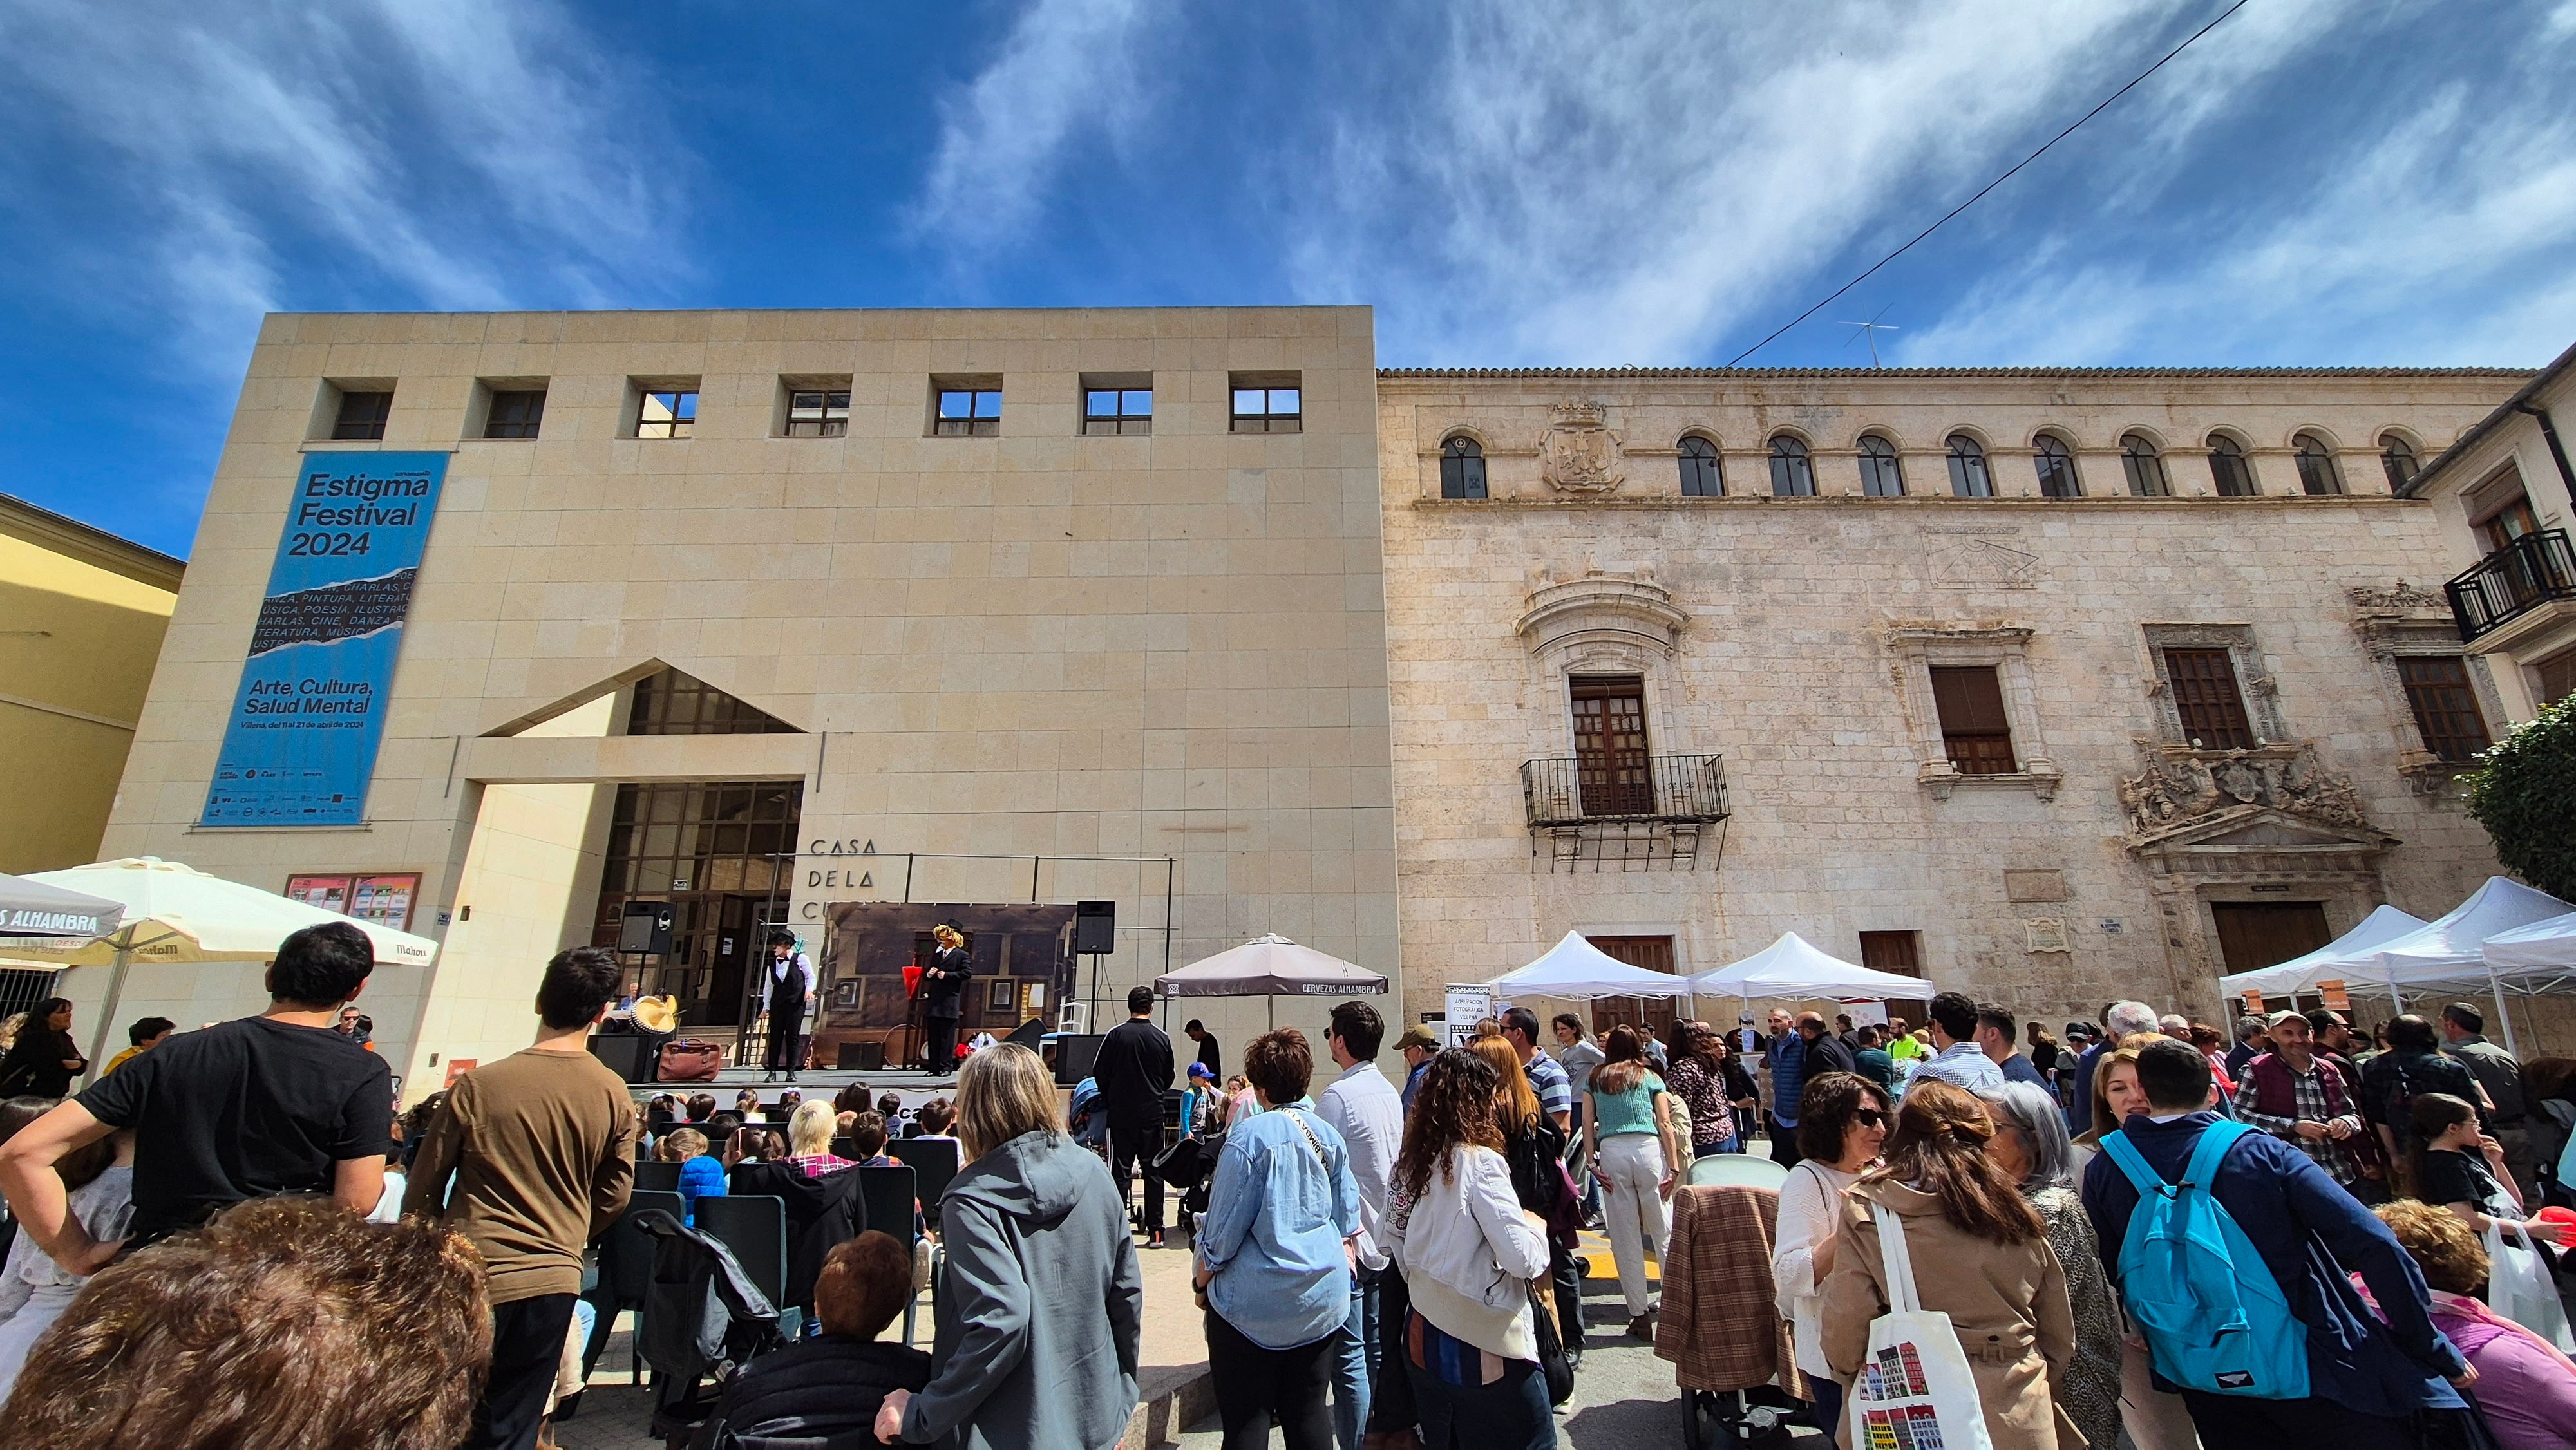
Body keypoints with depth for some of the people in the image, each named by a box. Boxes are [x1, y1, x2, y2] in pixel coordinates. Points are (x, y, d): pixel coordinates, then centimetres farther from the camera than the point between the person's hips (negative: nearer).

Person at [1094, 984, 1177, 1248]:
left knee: (1120, 1170, 6)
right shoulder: (1162, 1038, -3)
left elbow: (1099, 1072, -1)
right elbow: (1169, 1077, 8)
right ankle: (1155, 1231, 12)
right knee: (1154, 1171, 8)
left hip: (1121, 1112, -1)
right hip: (1152, 1113, 1)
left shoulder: (1115, 1034, -9)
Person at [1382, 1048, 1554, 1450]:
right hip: (1483, 1346, -7)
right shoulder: (1479, 1162, -20)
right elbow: (1523, 1260, -22)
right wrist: (1535, 1225, -4)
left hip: (1421, 1337, 7)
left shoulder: (1410, 1161, 1)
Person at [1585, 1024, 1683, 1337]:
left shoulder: (1596, 1078, 14)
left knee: (1625, 1238, 7)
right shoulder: (1650, 1078, 12)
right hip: (1649, 1149, 0)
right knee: (1664, 1231, 8)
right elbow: (1665, 1125, 3)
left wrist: (1592, 1161, 1)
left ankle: (1641, 1315, 14)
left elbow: (1588, 1124, 5)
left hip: (1611, 1152, 1)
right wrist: (1674, 1167, 1)